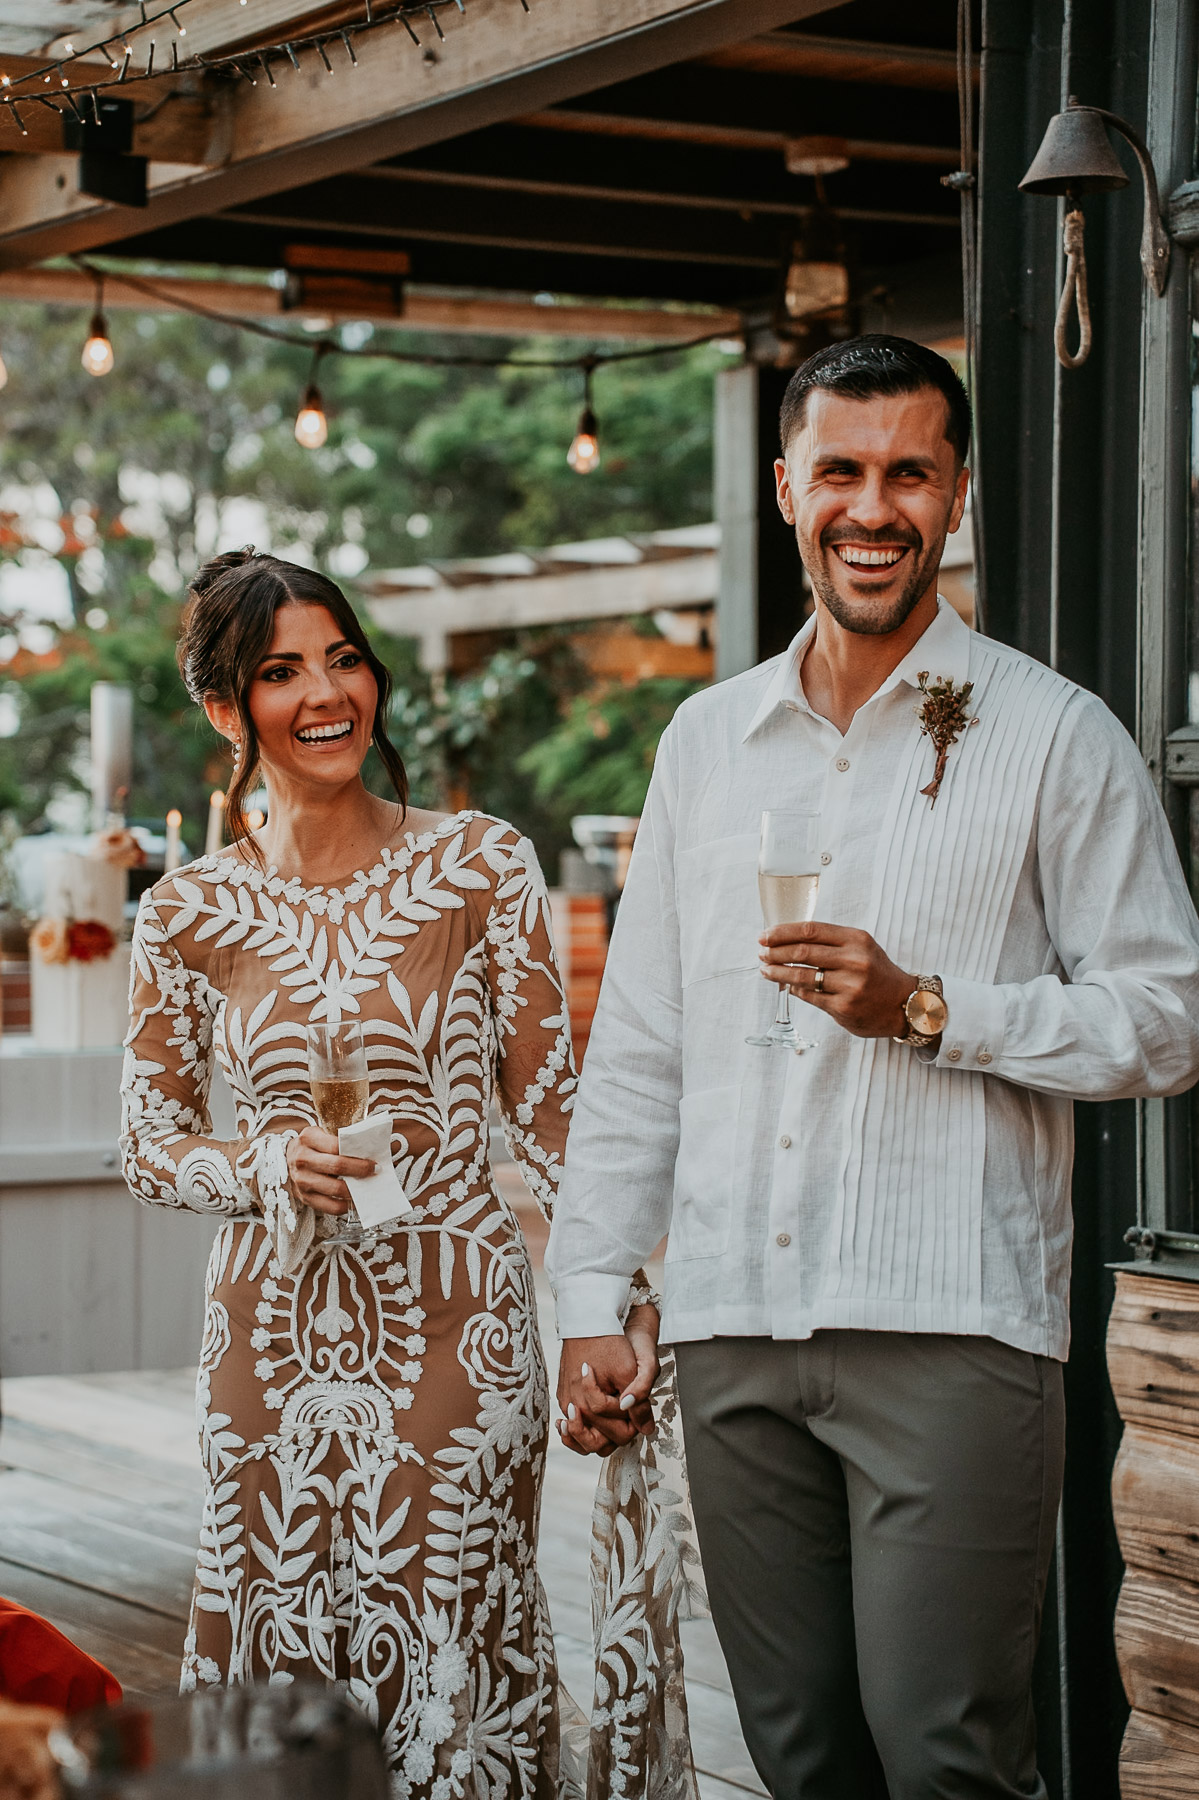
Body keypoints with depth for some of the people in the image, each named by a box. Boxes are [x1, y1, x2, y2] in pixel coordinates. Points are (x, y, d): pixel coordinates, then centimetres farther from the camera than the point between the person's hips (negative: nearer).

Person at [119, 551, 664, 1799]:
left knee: (454, 1662, 0)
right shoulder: (190, 916, 1)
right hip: (273, 1338, 1)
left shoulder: (480, 867, -1)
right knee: (282, 1660, 6)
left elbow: (547, 1110, 2)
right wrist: (268, 1164, -11)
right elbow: (150, 1147, 9)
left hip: (457, 1327, -1)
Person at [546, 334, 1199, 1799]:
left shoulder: (1054, 736, 2)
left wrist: (928, 1007, -12)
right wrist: (589, 1296, 12)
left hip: (951, 1326, -4)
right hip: (734, 1331, 4)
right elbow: (638, 1043, 18)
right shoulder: (706, 741, 15)